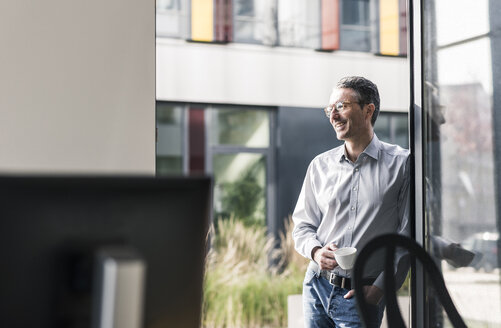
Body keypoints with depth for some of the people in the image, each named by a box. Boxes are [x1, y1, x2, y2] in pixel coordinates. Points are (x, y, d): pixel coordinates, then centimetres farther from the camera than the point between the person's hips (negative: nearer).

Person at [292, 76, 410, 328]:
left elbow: (407, 233, -6)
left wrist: (380, 287, -10)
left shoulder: (401, 163, -3)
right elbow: (303, 225, 12)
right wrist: (316, 252, -9)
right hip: (316, 288, 3)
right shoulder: (320, 165, 8)